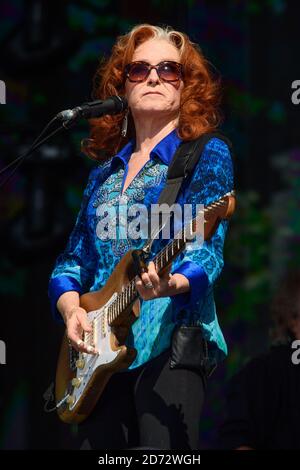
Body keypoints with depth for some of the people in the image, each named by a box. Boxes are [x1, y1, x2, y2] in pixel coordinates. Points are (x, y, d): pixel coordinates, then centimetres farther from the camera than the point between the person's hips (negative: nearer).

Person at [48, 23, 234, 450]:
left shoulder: (206, 155, 2)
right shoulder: (104, 171, 19)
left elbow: (206, 249, -10)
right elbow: (72, 261, 17)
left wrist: (170, 284, -31)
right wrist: (71, 307, -4)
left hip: (169, 337, -6)